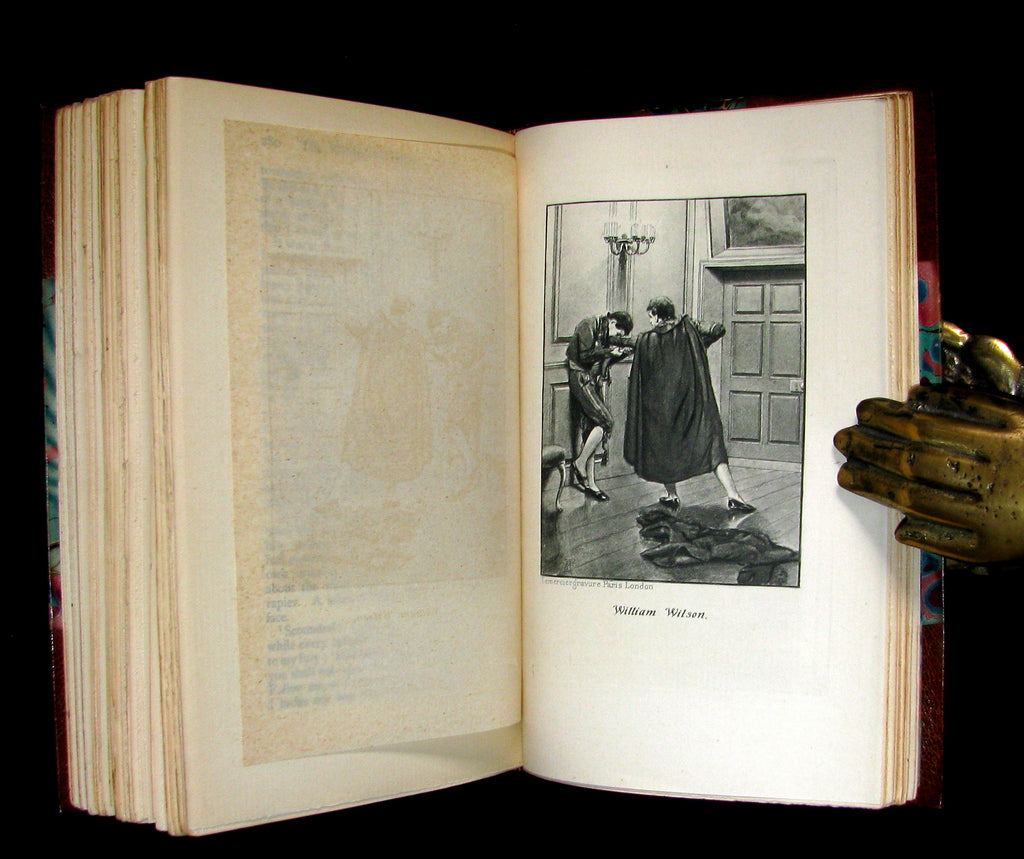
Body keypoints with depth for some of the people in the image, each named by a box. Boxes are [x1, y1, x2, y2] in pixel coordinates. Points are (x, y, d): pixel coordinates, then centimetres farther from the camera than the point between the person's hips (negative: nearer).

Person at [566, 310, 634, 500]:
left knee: (590, 428, 4)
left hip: (595, 381, 8)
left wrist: (621, 352, -2)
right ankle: (580, 462, -3)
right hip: (581, 376, -8)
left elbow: (605, 361, 14)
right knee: (605, 421, -16)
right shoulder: (588, 326, -11)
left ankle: (589, 482, 6)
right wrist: (609, 351, -11)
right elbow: (585, 355, -18)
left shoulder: (606, 334, 14)